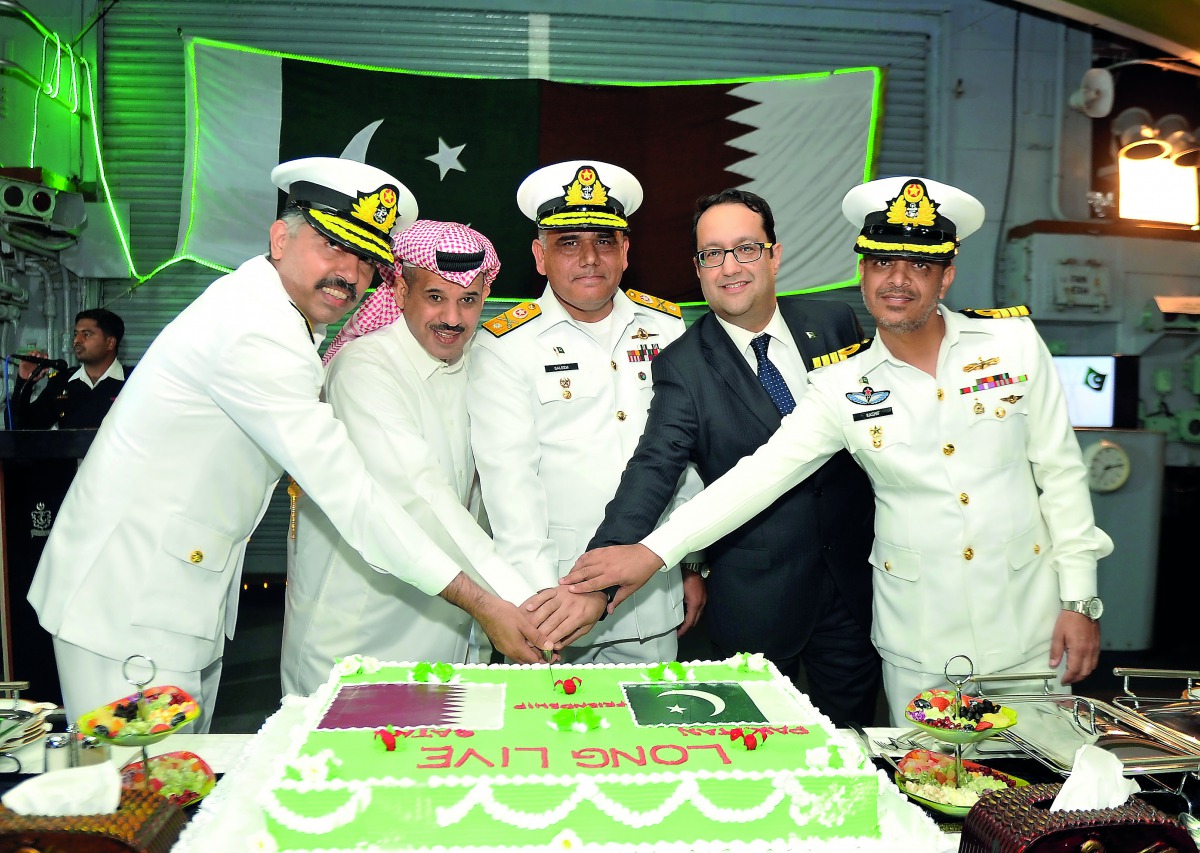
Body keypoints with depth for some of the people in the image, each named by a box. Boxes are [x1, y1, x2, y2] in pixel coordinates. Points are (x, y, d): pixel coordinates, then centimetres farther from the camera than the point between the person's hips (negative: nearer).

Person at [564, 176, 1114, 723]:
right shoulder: (843, 387, -5)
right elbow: (760, 473, -10)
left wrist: (1079, 600, -1)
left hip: (1028, 631, 1)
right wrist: (654, 551, -19)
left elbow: (1059, 471, 1)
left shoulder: (1015, 342, -3)